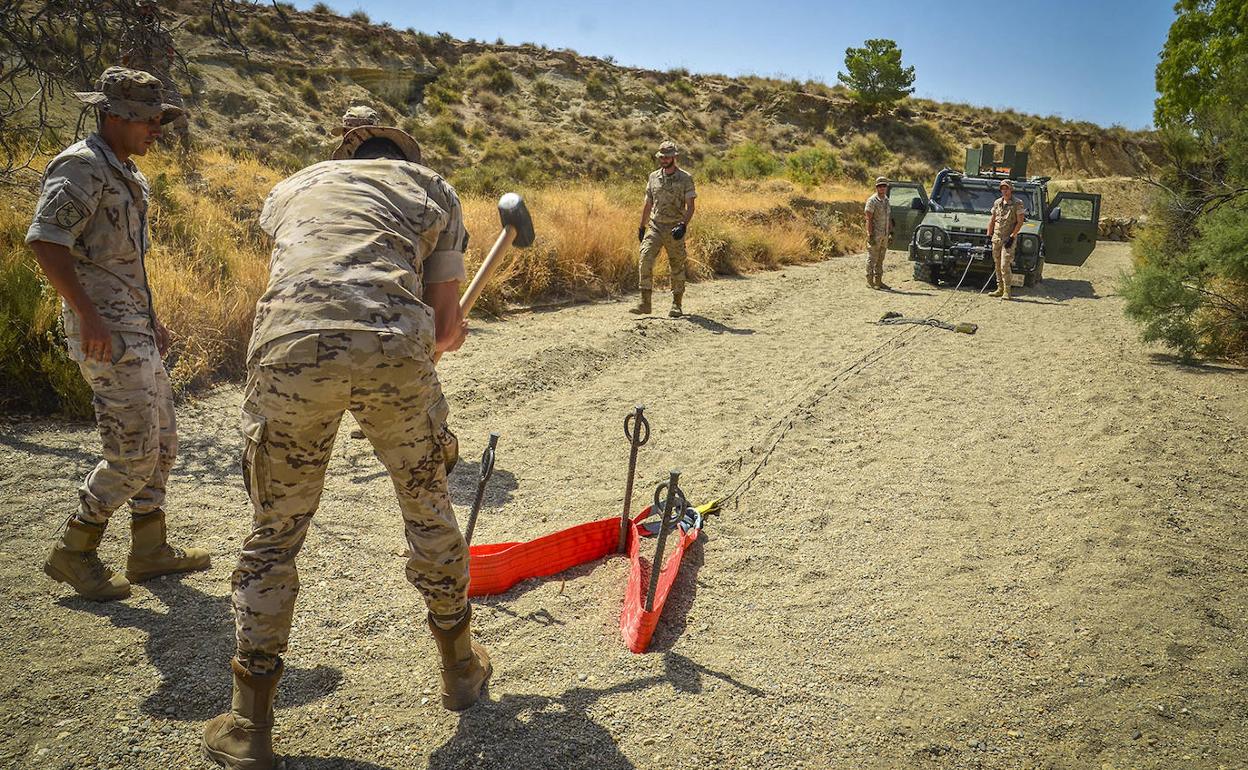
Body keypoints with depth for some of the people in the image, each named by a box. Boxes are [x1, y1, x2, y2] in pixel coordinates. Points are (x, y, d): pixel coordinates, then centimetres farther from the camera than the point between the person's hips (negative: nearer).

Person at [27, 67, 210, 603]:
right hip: (103, 331, -10)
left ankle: (150, 550, 23)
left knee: (161, 440, 13)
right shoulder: (81, 166, -11)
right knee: (134, 451, -10)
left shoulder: (126, 174, 19)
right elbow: (46, 241, -21)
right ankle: (73, 553, 6)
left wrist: (151, 318, 22)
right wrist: (87, 315, -24)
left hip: (135, 328, 10)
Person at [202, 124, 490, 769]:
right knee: (427, 507, 22)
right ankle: (460, 667, 39)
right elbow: (447, 324, 19)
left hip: (290, 351, 1)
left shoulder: (291, 189, 33)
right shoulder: (434, 188, 27)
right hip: (396, 351, 0)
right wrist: (447, 335, 43)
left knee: (273, 534, 17)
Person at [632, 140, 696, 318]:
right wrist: (642, 227, 16)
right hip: (655, 227, 3)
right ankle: (645, 302, -13)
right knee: (645, 259, -15)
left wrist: (683, 225, -23)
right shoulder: (653, 177, 9)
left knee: (677, 267, 5)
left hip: (674, 229, -3)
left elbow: (690, 206, -9)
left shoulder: (685, 178, -4)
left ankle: (676, 305, 17)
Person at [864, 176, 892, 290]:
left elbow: (889, 217, 19)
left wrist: (891, 232, 14)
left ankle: (878, 281, 16)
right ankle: (870, 281, 1)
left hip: (884, 235, 7)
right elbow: (869, 219, -14)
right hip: (875, 234, -7)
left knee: (880, 259, 11)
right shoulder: (872, 201, -10)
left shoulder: (886, 200, 13)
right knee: (872, 259, -3)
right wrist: (870, 235, -19)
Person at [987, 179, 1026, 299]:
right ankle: (1000, 289, 17)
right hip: (996, 238, 6)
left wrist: (1012, 236, -15)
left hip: (1009, 239, -6)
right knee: (997, 265, 9)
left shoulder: (1017, 204, -5)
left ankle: (1007, 291, -10)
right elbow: (992, 220, 17)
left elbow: (1020, 222, -9)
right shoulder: (997, 203, 11)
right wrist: (989, 235, 10)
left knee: (1005, 265, -13)